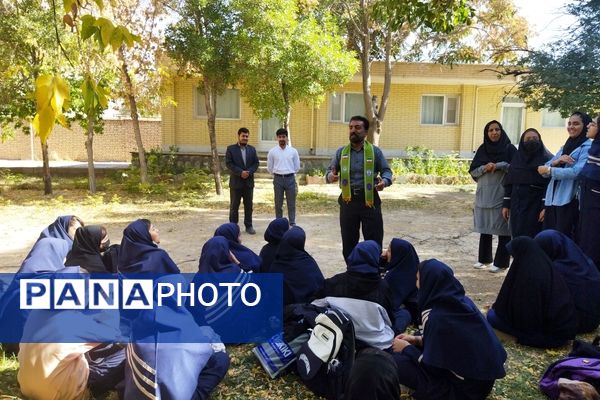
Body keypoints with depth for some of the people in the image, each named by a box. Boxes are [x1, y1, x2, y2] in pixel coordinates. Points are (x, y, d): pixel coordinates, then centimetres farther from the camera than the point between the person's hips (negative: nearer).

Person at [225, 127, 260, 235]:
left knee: (248, 205, 7)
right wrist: (240, 172, -18)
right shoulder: (231, 149, 0)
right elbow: (229, 163, -9)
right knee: (234, 206, 3)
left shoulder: (252, 149, 11)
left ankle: (249, 226, 16)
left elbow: (256, 163, 6)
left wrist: (249, 172, -12)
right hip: (236, 182, -3)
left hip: (249, 182, 3)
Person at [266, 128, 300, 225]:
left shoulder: (293, 151, 1)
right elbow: (270, 168, 9)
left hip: (290, 178, 0)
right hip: (278, 179, 0)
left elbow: (297, 167, 10)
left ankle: (292, 224, 14)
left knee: (291, 203, 5)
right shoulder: (272, 151, 0)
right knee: (278, 204, 8)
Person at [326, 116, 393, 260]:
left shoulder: (375, 151, 1)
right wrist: (330, 176, -15)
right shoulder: (341, 152, 7)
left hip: (370, 200, -2)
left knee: (374, 242, 3)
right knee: (348, 242, 11)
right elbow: (330, 170, 10)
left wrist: (385, 181, -19)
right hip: (348, 201, 2)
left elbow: (386, 171, 4)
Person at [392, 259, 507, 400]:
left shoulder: (435, 317, -24)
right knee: (418, 347, 18)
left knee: (396, 361, -7)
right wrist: (418, 340, 10)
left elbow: (430, 365, -16)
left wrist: (407, 348, 0)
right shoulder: (463, 301, -1)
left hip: (465, 387, -8)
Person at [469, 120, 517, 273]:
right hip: (484, 195, 4)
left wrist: (498, 165, -16)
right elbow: (473, 171, 6)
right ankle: (484, 258, 23)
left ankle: (501, 262, 8)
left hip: (502, 196, -4)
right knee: (484, 228, 11)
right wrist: (485, 168, -13)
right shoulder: (482, 149, 9)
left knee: (503, 229, 0)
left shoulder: (509, 148, -1)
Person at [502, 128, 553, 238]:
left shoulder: (547, 158, -2)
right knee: (517, 236, 5)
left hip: (535, 205, -4)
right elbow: (509, 183, 12)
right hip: (517, 204, 5)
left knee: (532, 238, -5)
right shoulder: (517, 157, 12)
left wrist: (545, 207, -18)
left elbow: (550, 184, -10)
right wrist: (506, 204, 7)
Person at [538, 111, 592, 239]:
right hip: (552, 199, 7)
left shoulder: (587, 147, -2)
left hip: (570, 201, -7)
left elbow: (577, 172, -18)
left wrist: (549, 170, -10)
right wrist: (557, 161, -9)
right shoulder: (564, 147, 21)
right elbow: (545, 170, 11)